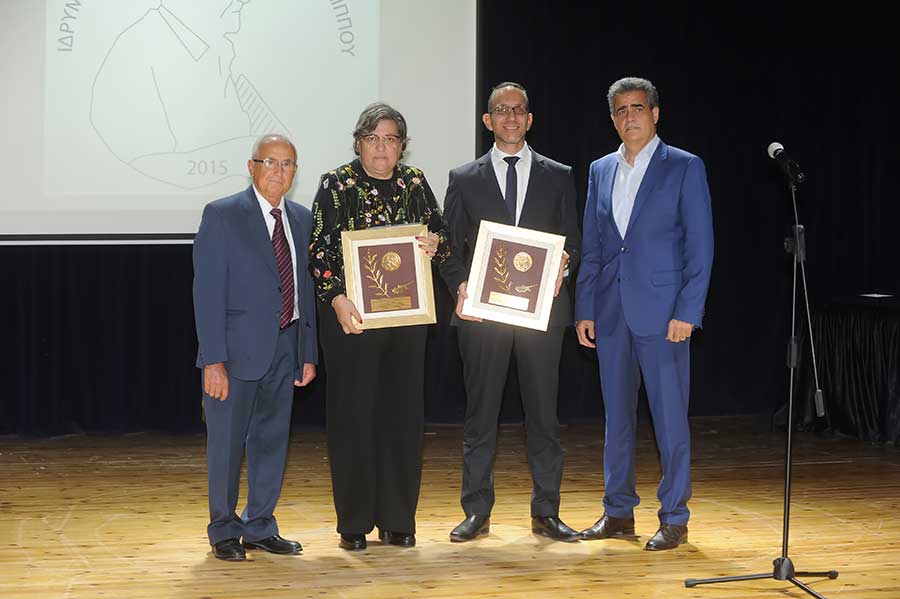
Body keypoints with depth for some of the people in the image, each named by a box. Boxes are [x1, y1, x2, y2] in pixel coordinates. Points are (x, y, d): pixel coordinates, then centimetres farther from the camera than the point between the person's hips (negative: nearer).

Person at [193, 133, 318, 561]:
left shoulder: (301, 219, 10)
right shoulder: (222, 216, -7)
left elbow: (305, 289, 13)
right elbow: (207, 291, -11)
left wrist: (309, 352, 8)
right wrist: (213, 360, -17)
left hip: (285, 346, 5)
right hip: (238, 346, -5)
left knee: (272, 439, 11)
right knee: (227, 441, 3)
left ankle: (260, 527, 23)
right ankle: (224, 530, 17)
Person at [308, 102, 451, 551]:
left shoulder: (415, 183, 10)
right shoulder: (336, 185, -1)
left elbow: (442, 236, 16)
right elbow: (320, 250, -7)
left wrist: (435, 243, -8)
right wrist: (337, 299, -21)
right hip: (351, 316, -3)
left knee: (403, 415, 4)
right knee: (352, 414, -1)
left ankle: (398, 520, 13)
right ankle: (354, 523, 8)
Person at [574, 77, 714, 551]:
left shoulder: (685, 168, -1)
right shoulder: (601, 171, 13)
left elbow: (700, 245, -5)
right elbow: (591, 248, 14)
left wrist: (687, 312, -12)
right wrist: (584, 310, 7)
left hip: (662, 311, -5)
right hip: (610, 312, 5)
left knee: (670, 417, -2)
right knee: (616, 415, 10)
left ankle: (674, 517, 6)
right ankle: (618, 512, 18)